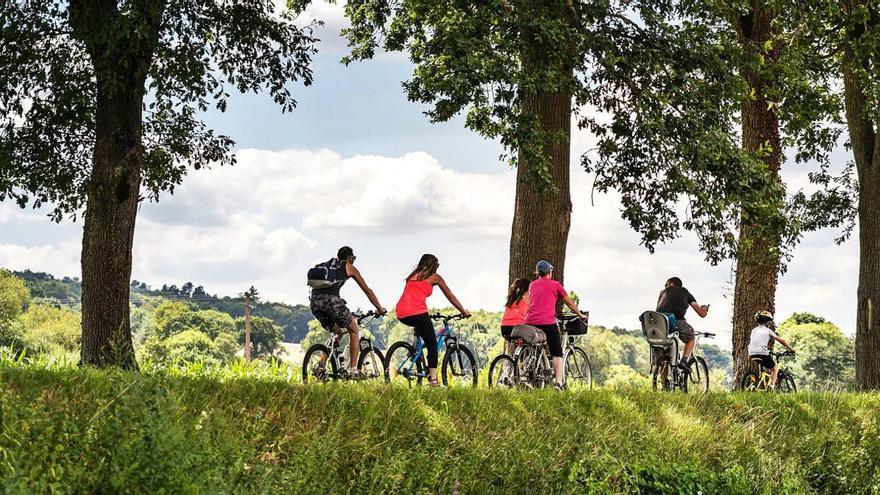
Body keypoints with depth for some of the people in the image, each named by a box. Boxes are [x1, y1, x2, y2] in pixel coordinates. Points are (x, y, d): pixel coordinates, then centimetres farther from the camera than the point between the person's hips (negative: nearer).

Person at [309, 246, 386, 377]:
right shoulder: (349, 268, 17)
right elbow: (367, 290, 20)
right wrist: (380, 309, 31)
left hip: (314, 302, 5)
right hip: (331, 299, -5)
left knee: (336, 332, 26)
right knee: (354, 331, 14)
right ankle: (353, 369, 6)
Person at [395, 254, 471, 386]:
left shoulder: (413, 276, 28)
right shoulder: (434, 277, 14)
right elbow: (451, 297, 16)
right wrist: (464, 312, 24)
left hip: (401, 315, 5)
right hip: (417, 312, -5)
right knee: (432, 344, 4)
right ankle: (433, 378, -7)